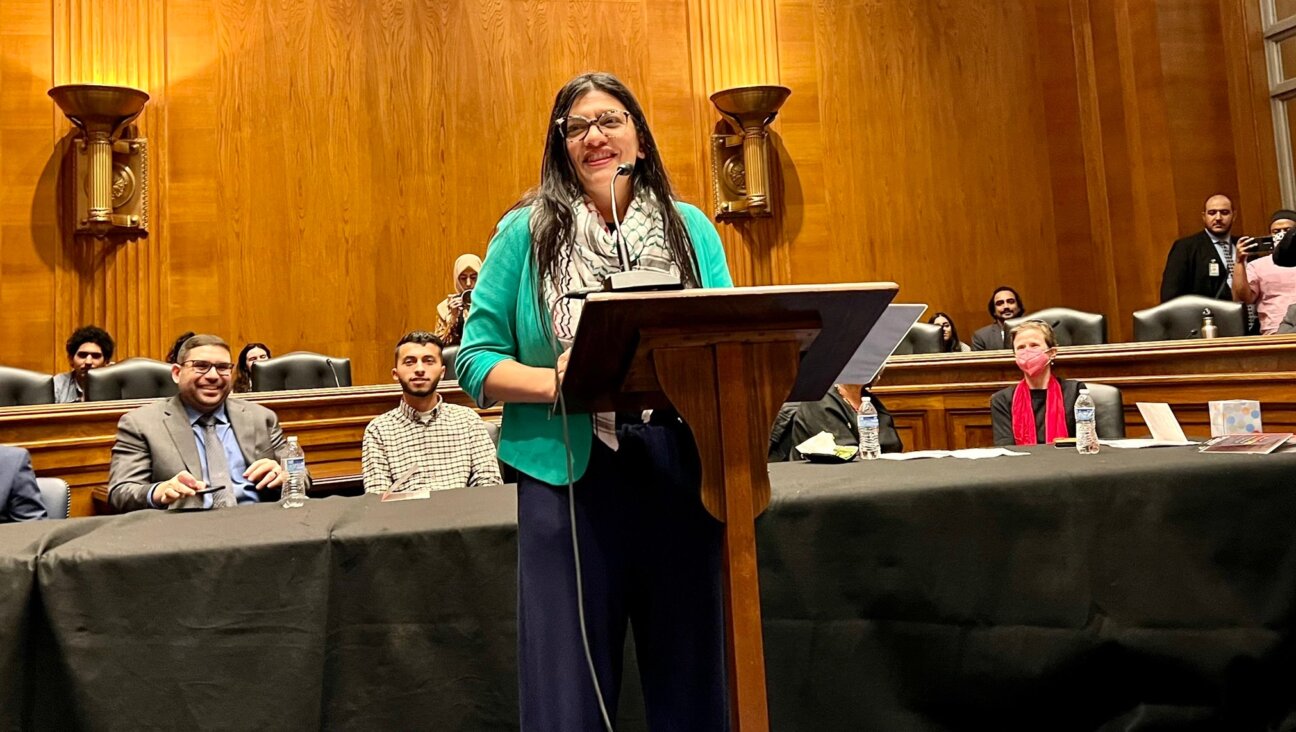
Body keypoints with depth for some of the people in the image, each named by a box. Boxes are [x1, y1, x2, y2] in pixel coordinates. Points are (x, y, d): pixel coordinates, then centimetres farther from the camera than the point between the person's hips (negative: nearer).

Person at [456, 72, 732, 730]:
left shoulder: (691, 229, 10)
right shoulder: (528, 231, 4)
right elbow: (475, 360, 1)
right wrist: (552, 382, -17)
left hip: (681, 472, 2)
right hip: (568, 476, -2)